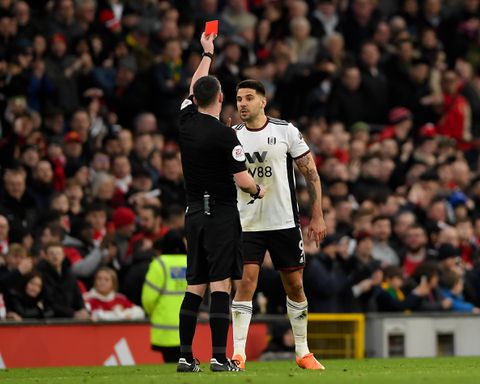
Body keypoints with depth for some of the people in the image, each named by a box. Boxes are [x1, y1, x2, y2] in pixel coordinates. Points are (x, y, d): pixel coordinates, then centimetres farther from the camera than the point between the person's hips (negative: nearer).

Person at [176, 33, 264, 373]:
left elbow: (194, 89, 23)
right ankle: (219, 358, -12)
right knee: (221, 285, -7)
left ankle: (185, 357, 5)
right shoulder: (225, 135, -14)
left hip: (194, 213, 6)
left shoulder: (187, 122, 3)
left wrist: (208, 54, 38)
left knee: (195, 287, 8)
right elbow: (243, 180, -13)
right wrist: (258, 191, 10)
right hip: (222, 214, -6)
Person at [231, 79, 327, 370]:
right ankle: (238, 354, -12)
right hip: (247, 224, 0)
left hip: (285, 222, 0)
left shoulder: (286, 131, -3)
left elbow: (311, 174, 1)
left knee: (295, 285, 7)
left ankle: (303, 353, 19)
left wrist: (318, 216, -4)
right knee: (246, 282, -13)